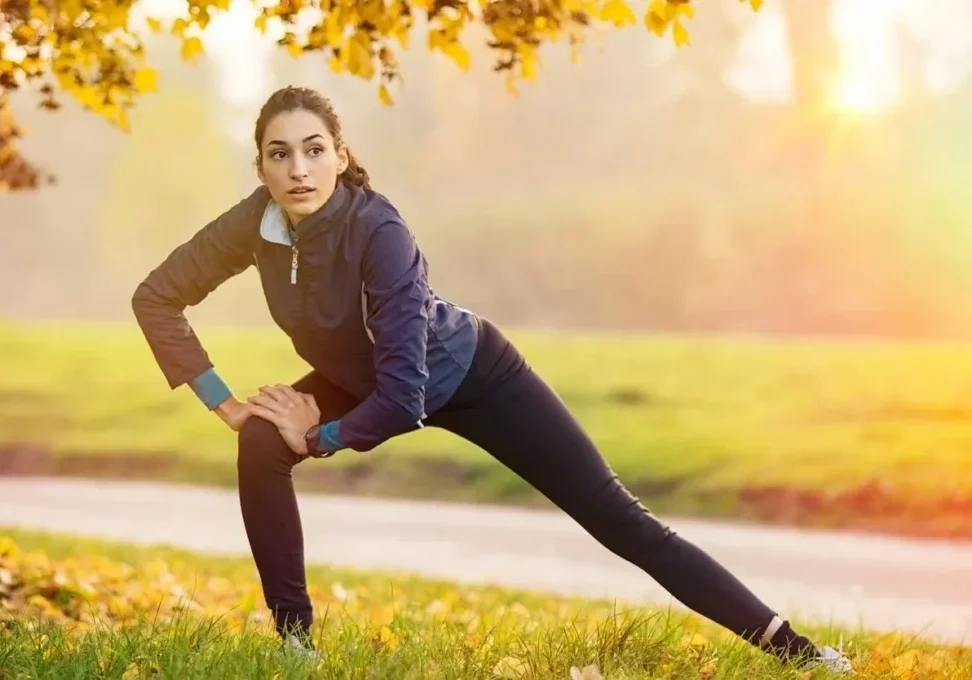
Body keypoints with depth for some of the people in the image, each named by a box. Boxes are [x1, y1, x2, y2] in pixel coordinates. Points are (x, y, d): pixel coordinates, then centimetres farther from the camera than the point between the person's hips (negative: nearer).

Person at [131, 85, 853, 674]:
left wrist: (322, 436, -23)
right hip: (361, 381, 5)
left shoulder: (377, 229, -37)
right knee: (262, 446, -22)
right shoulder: (254, 225, -23)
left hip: (471, 374, -5)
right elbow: (156, 298, -10)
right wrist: (223, 403, -15)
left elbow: (405, 391, -38)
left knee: (617, 518, -8)